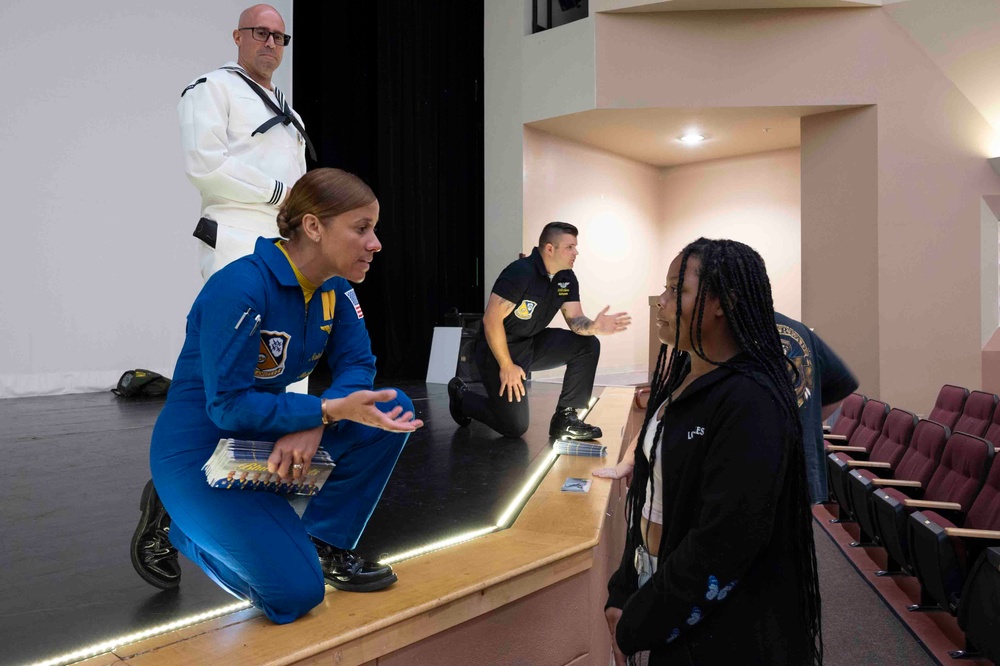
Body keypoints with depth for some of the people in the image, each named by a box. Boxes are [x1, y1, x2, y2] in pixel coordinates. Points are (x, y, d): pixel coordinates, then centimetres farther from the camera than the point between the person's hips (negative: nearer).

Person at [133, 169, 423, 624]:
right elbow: (228, 405, -26)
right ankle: (180, 526, 10)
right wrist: (329, 410, -33)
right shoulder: (242, 288, -27)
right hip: (200, 450, -7)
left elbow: (357, 364, -6)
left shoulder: (334, 289, -3)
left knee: (392, 409, -11)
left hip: (264, 433, 7)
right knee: (295, 593, -14)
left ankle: (325, 546, 4)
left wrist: (313, 425, -24)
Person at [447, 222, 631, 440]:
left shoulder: (567, 278, -1)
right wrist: (507, 366, -23)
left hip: (532, 344, 7)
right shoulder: (520, 273, -24)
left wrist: (594, 326, -28)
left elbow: (575, 320, -4)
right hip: (498, 349, -7)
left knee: (587, 344, -11)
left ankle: (564, 419, -4)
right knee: (514, 426, -9)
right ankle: (461, 396, 18)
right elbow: (491, 319, -25)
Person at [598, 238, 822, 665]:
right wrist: (623, 594, 3)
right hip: (655, 590, 7)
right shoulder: (679, 378, 2)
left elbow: (723, 545, -25)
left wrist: (635, 627, -15)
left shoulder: (750, 403, -24)